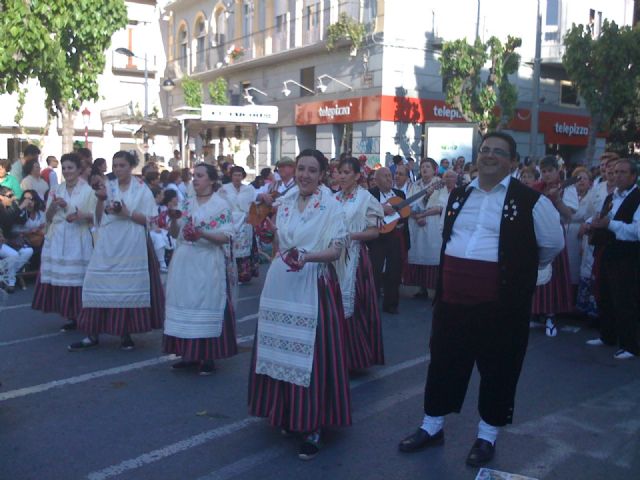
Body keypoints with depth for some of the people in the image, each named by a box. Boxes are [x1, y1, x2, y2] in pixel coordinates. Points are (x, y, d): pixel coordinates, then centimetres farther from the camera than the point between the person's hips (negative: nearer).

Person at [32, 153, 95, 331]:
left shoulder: (88, 191, -1)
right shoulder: (56, 190, 11)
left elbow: (95, 217, -1)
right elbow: (48, 218, 11)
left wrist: (82, 215, -20)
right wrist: (54, 205, -8)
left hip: (78, 239, -4)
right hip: (57, 239, 4)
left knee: (77, 278, -4)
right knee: (59, 277, 2)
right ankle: (71, 317, 13)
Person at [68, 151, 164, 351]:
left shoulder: (142, 189, 2)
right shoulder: (107, 187, 10)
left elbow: (151, 220, -3)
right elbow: (99, 219, 9)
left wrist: (128, 214, -15)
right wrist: (101, 199, -6)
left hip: (132, 246, -2)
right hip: (108, 245, 3)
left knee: (129, 287, 0)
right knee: (101, 286, -1)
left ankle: (127, 334, 11)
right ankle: (92, 335, 6)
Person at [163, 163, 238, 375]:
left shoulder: (221, 205, -4)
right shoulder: (186, 202, 12)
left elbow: (226, 237, -10)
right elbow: (174, 233, 12)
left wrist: (201, 234, -23)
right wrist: (173, 220, -8)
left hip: (208, 263, -5)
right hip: (184, 262, 5)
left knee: (207, 305, -2)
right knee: (185, 304, 6)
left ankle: (208, 357, 8)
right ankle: (190, 354, 17)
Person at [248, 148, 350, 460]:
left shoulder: (331, 206, -6)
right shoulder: (284, 202, 10)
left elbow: (336, 250, -11)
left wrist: (307, 257, -27)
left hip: (313, 287, -5)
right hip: (281, 285, 5)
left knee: (311, 354, -4)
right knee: (282, 349, 11)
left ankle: (313, 427, 6)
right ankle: (285, 413, 27)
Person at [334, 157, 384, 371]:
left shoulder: (365, 198, -5)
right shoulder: (334, 198, 10)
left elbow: (374, 232, -8)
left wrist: (350, 235, -19)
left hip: (354, 258, -5)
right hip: (334, 257, 5)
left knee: (354, 305, -1)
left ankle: (357, 355, 11)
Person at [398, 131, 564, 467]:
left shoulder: (529, 200, -7)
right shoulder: (458, 195, 9)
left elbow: (553, 243, 4)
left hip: (501, 303, -4)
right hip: (453, 298, 5)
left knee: (497, 369, 9)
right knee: (444, 361, 14)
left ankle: (487, 436, 28)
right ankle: (432, 427, 31)